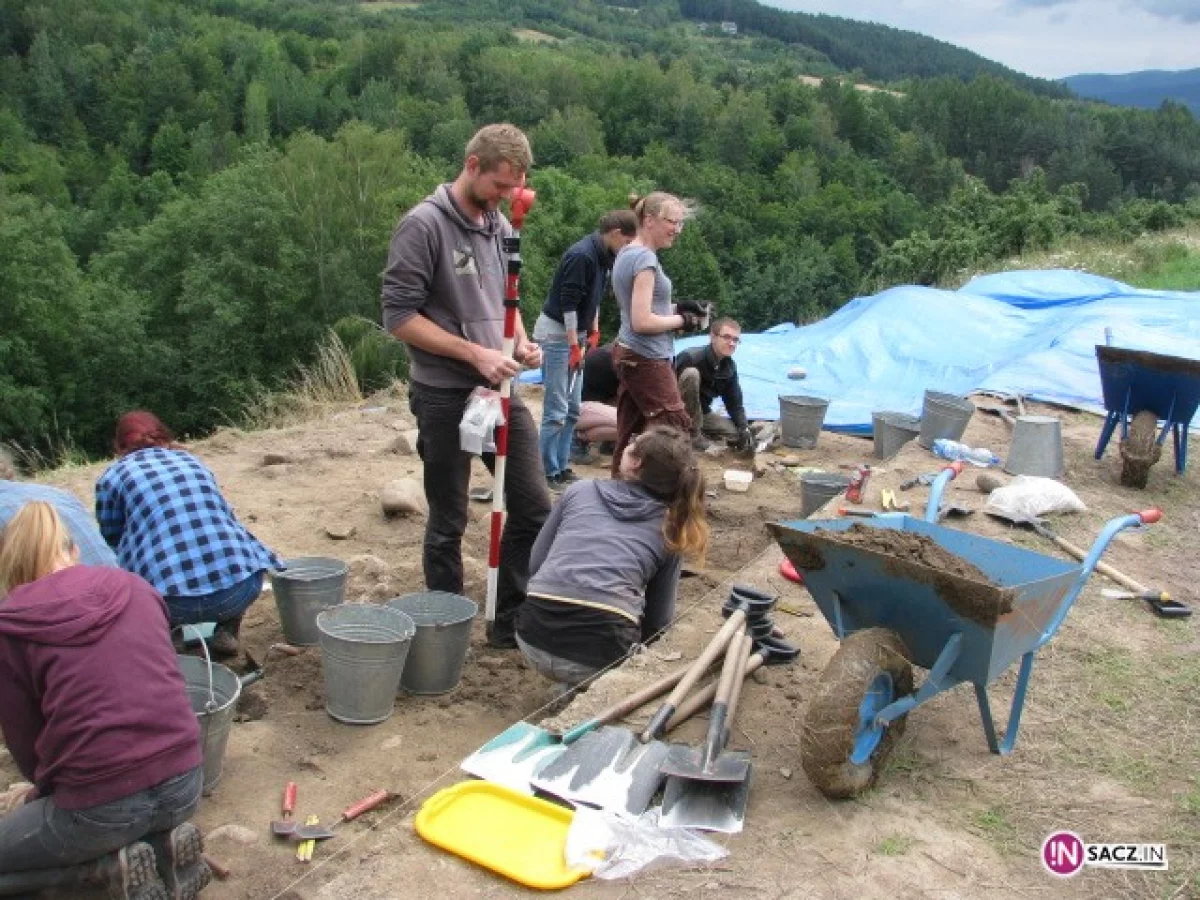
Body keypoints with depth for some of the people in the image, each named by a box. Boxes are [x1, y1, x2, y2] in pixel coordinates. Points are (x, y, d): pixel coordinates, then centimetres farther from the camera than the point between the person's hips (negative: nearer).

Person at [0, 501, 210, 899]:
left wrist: (46, 788, 28)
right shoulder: (134, 588, 7)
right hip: (185, 784, 5)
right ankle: (166, 844, 10)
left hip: (101, 805, -5)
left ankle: (115, 865, 2)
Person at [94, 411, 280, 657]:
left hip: (174, 603, -2)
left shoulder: (112, 477, 15)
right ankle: (226, 633, 22)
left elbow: (112, 543, 27)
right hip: (240, 590, 3)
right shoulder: (193, 461, 23)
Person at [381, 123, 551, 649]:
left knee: (533, 508, 7)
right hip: (444, 397, -7)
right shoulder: (424, 224, -12)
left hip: (500, 391, 7)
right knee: (448, 523, 6)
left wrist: (521, 343, 1)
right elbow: (399, 315, -16)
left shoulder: (500, 227, 10)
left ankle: (512, 623, 21)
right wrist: (475, 353, -19)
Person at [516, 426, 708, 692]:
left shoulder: (579, 491, 16)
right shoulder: (669, 529, 13)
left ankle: (571, 690, 17)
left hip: (534, 636, 3)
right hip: (600, 653, -2)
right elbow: (658, 619, 16)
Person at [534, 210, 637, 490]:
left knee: (572, 410, 11)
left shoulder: (605, 256, 6)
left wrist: (594, 331, 12)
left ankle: (562, 467, 18)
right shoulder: (581, 255, -21)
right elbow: (568, 303, -21)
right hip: (556, 333, -9)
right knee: (556, 411, -6)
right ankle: (549, 474, 1)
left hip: (574, 333, 9)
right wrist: (574, 346, -18)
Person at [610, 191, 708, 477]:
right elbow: (642, 322, -22)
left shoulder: (626, 254, 12)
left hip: (628, 355, 9)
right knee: (675, 429, -3)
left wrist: (676, 307, 11)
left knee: (629, 435, 12)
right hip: (647, 359, -9)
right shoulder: (646, 258, -17)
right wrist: (681, 320, -9)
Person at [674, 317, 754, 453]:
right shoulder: (690, 357, -27)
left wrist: (744, 429, -13)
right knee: (691, 373, -32)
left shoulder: (729, 367, -3)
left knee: (738, 434, -8)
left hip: (701, 413, 6)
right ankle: (692, 433, -21)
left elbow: (734, 402, 2)